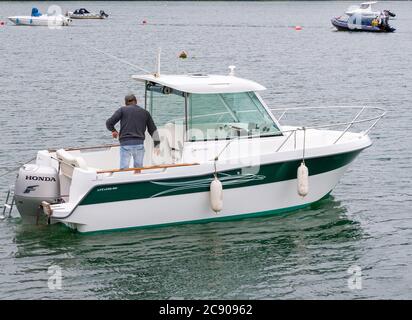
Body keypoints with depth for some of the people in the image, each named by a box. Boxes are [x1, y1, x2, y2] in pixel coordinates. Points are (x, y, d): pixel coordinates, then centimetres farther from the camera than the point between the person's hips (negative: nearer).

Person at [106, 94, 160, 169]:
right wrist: (157, 145, 23)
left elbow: (109, 123, 0)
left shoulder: (122, 110, 7)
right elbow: (153, 129, 17)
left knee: (123, 169, 0)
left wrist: (113, 131, 20)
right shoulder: (145, 112, 15)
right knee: (138, 168, 14)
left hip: (125, 144, -2)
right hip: (139, 144, 2)